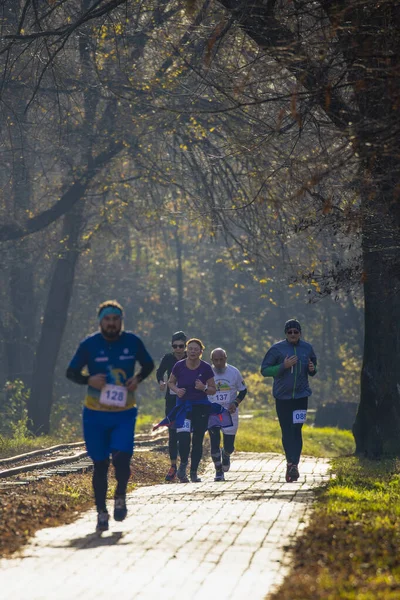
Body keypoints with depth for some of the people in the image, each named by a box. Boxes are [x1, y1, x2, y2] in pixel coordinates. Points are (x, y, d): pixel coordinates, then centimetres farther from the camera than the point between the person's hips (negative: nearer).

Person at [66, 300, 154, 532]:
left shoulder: (133, 341, -2)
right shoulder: (89, 344, -6)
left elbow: (149, 364, 13)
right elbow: (71, 372, 1)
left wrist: (138, 378, -8)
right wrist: (89, 380, -19)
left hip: (125, 414, 0)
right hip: (95, 414, 0)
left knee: (122, 457, -17)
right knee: (100, 464, 4)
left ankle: (120, 497, 11)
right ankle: (102, 513, 19)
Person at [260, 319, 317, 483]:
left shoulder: (307, 348, 6)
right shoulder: (277, 349, -3)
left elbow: (312, 370, 21)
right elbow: (264, 370, -4)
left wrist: (312, 369, -4)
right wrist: (283, 366, -17)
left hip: (301, 395, 1)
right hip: (282, 397, -1)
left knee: (296, 430, -7)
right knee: (286, 431, 3)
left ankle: (294, 464, -9)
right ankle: (290, 462, 13)